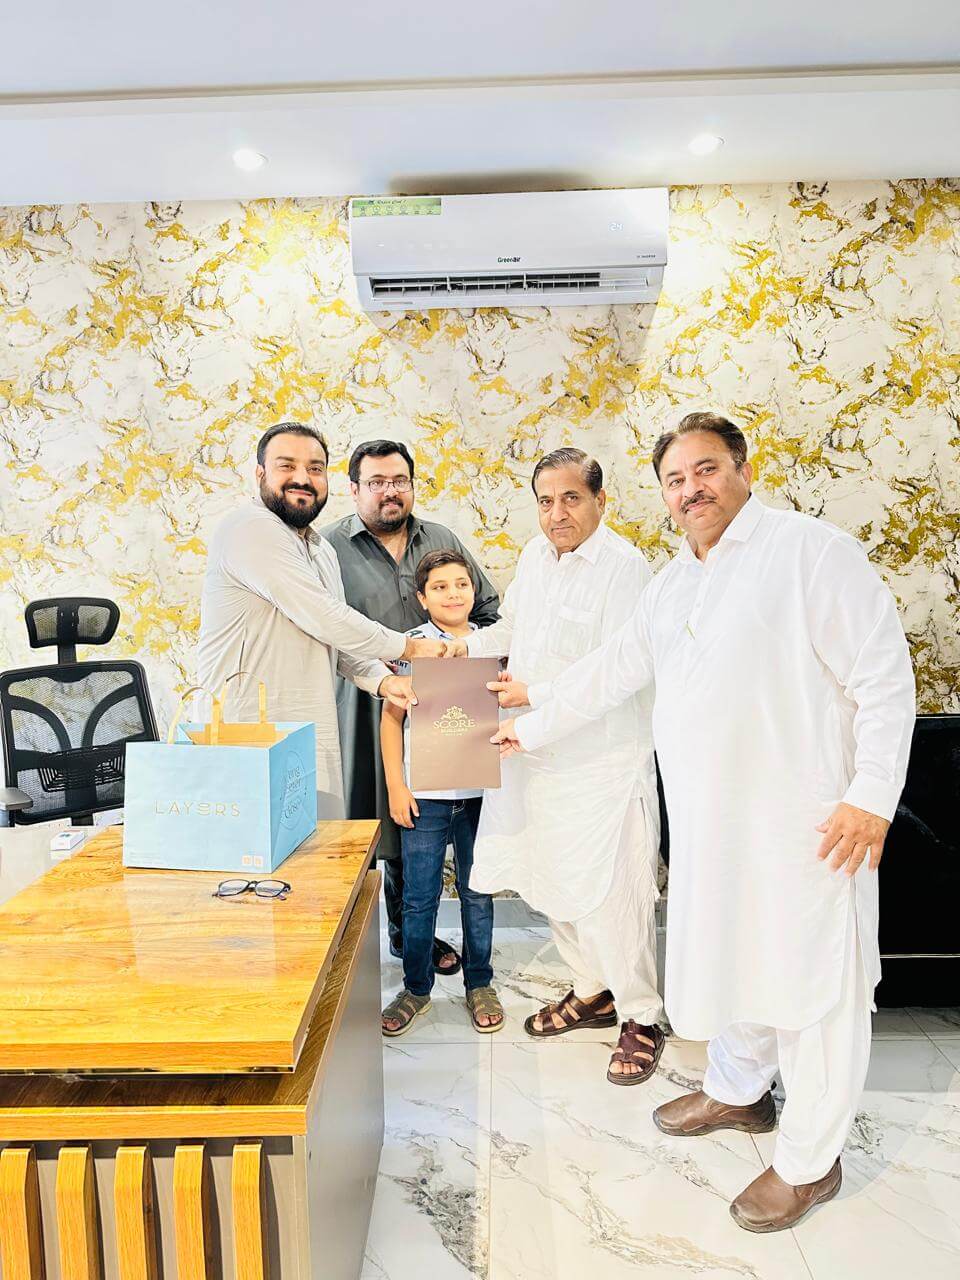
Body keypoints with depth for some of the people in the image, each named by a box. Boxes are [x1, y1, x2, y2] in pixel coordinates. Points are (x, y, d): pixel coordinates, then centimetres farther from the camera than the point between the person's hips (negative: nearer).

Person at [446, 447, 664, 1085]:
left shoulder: (625, 567, -15)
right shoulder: (536, 555, 9)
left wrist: (535, 696, -20)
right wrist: (470, 644, 8)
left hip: (603, 761, -8)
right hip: (540, 752, 8)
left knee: (611, 893, -1)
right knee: (551, 881, 17)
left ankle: (642, 1017, 22)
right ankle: (593, 992, 38)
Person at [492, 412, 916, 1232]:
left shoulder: (811, 550, -8)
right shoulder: (670, 588, 15)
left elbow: (885, 676, -11)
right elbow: (608, 673, 22)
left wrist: (873, 796, -16)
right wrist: (533, 729, 24)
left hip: (806, 825, -6)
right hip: (709, 821, 7)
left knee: (813, 984, 4)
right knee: (727, 960, 19)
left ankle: (810, 1161, 23)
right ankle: (737, 1091, 42)